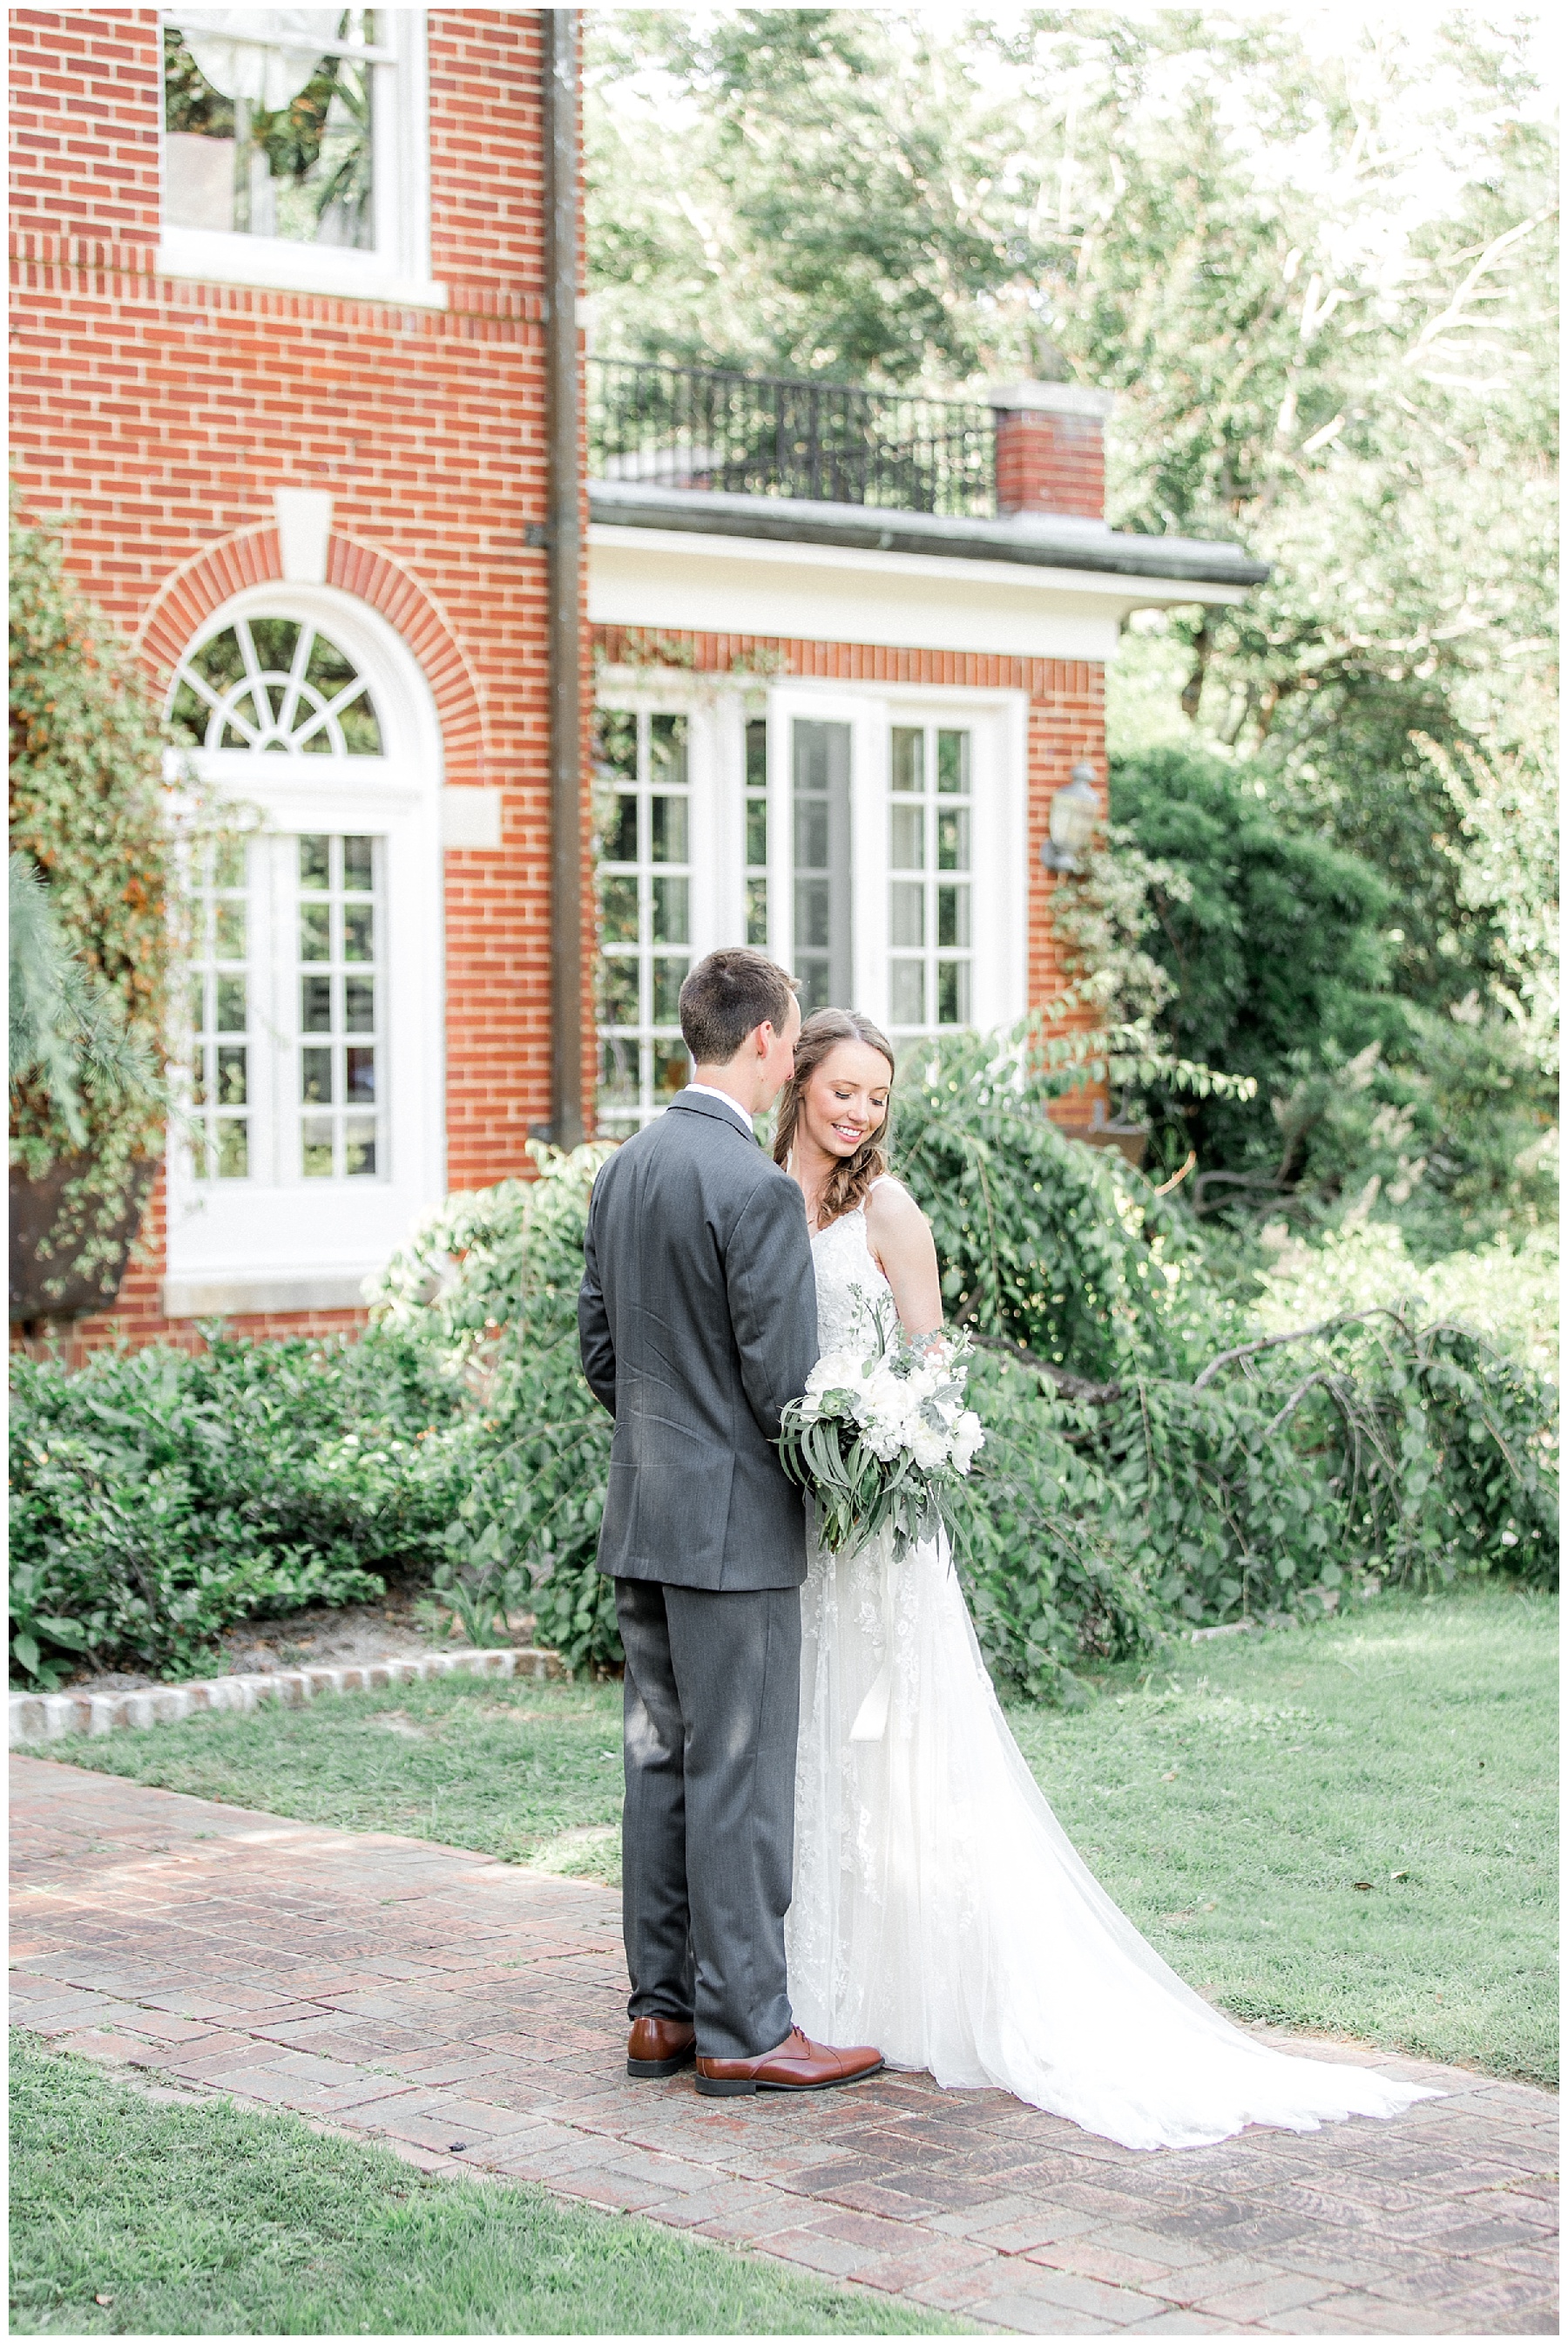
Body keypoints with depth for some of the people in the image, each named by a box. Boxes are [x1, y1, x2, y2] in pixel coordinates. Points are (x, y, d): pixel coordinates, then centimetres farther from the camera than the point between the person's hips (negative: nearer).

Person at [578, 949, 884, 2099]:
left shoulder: (624, 1171, 9)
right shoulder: (757, 1188, -18)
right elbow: (783, 1377, -18)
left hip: (643, 1517, 9)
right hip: (731, 1524, -8)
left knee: (664, 1765, 13)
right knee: (740, 1777, -2)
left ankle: (663, 2010, 19)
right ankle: (743, 2029, 4)